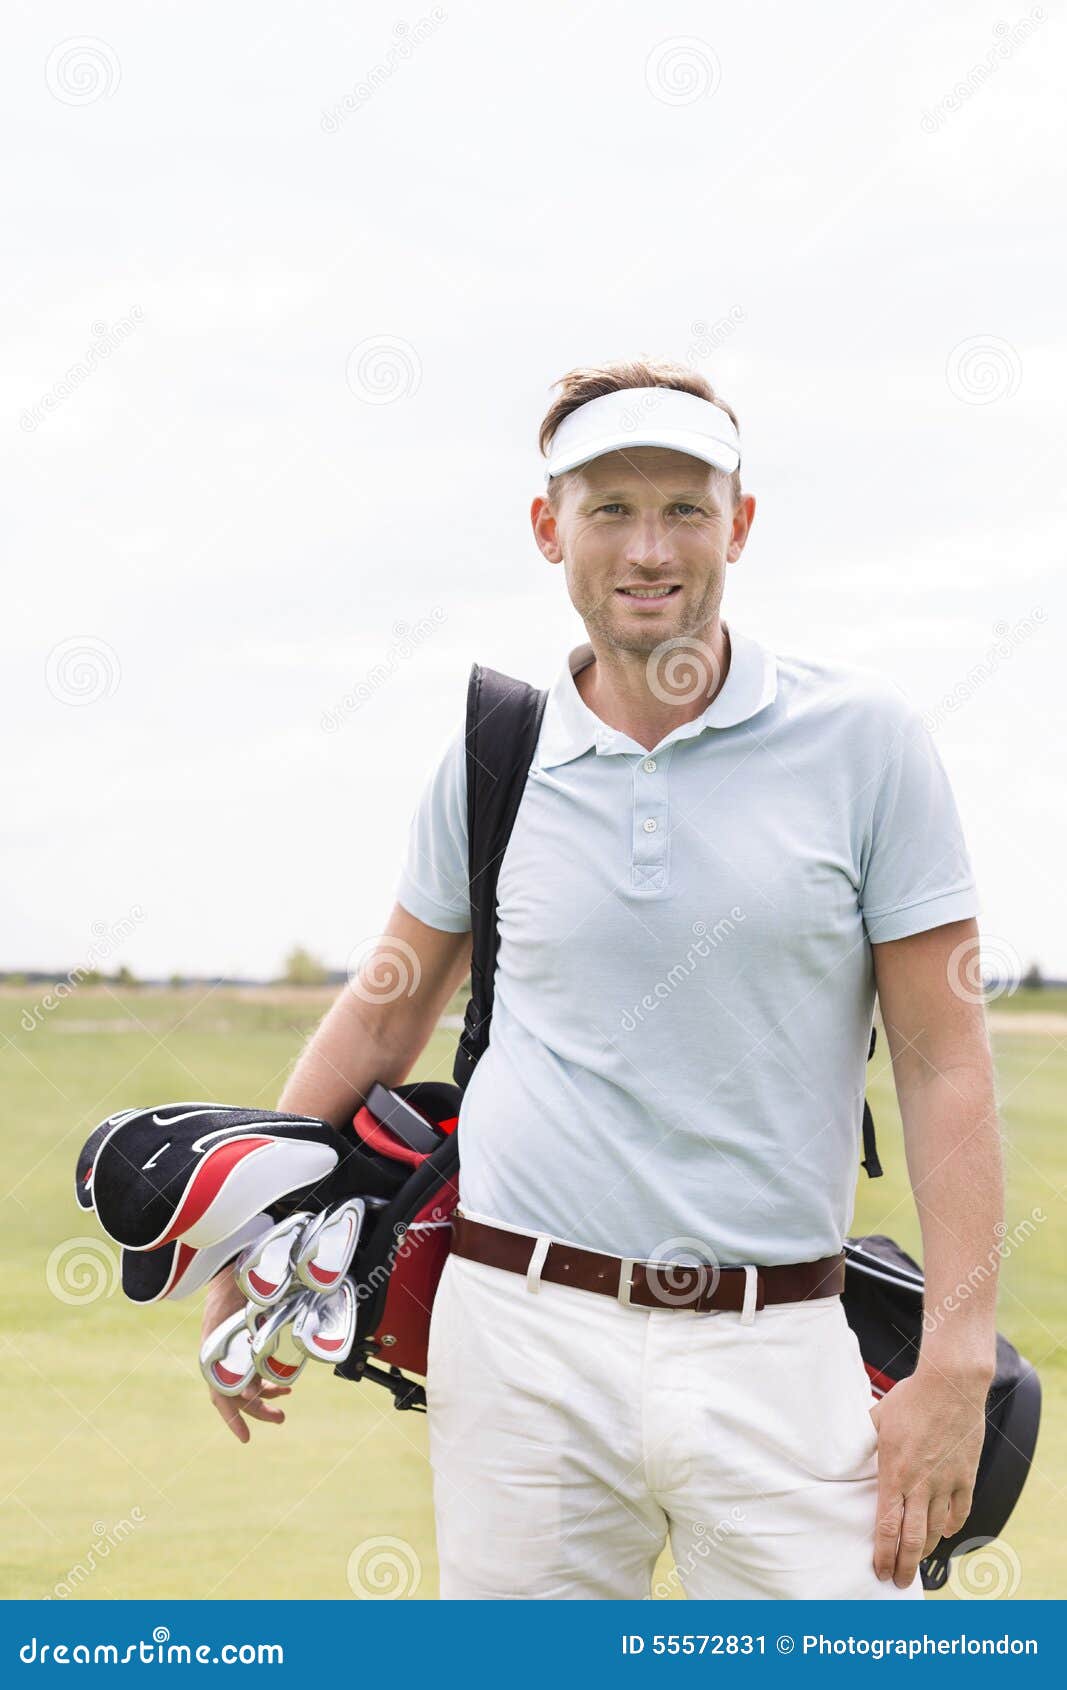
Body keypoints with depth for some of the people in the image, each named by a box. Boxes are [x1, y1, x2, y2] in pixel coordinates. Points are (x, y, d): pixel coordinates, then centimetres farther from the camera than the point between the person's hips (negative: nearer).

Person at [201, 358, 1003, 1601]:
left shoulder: (862, 737, 1)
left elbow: (945, 1062, -1)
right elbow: (385, 1018, 20)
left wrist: (955, 1361, -7)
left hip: (773, 1354, -1)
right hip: (523, 1328, 2)